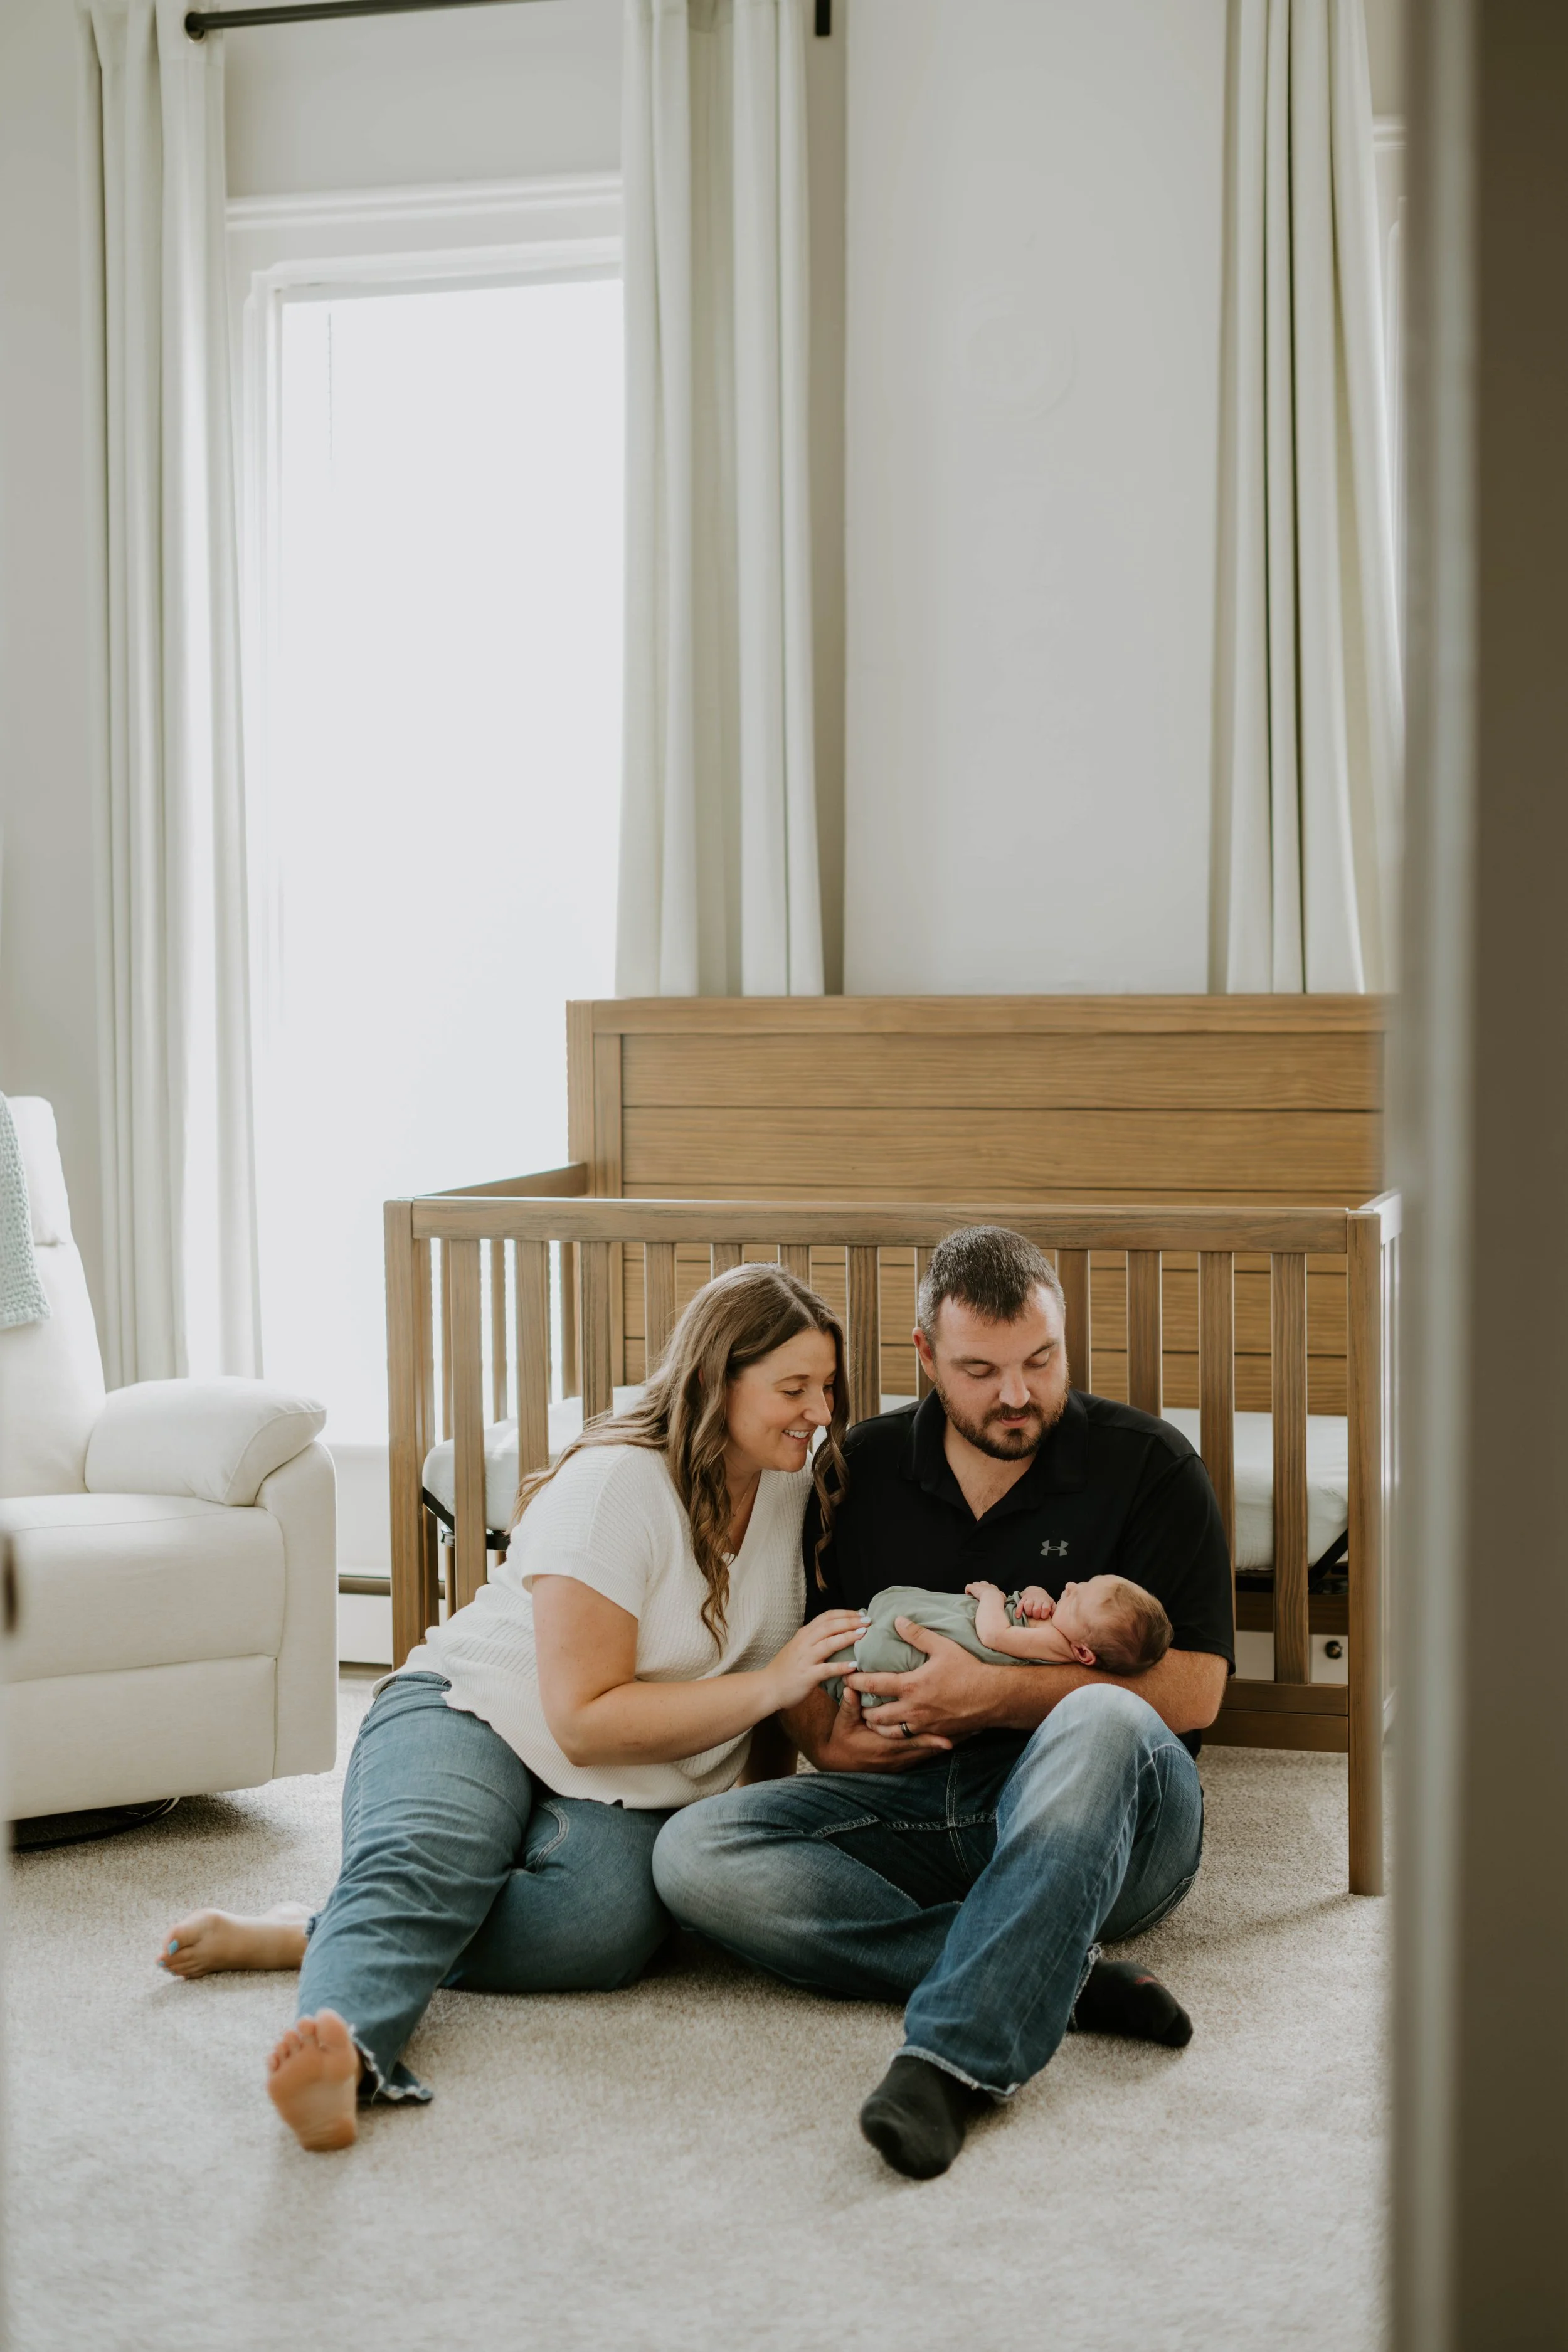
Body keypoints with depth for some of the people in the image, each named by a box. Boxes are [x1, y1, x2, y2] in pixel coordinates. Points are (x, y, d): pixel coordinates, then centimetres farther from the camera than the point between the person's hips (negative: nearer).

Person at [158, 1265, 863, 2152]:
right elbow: (584, 1719, -19)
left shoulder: (797, 1478, 4)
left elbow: (791, 1665, 22)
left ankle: (319, 1936, -27)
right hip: (475, 1717, -4)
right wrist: (769, 1686, -22)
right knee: (422, 1863, -38)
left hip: (628, 1796, 4)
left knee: (610, 1919, -32)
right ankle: (343, 2050, -63)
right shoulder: (615, 1486, -15)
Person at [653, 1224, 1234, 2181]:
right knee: (694, 1854, -23)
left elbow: (1194, 1690, -8)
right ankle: (1055, 1978, -30)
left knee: (1103, 1725, -39)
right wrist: (825, 1738, -3)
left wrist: (994, 1694, -16)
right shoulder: (865, 1468, 12)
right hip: (915, 1805, 4)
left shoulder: (1147, 1463, 1)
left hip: (1095, 1820, -3)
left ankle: (955, 2056, -47)